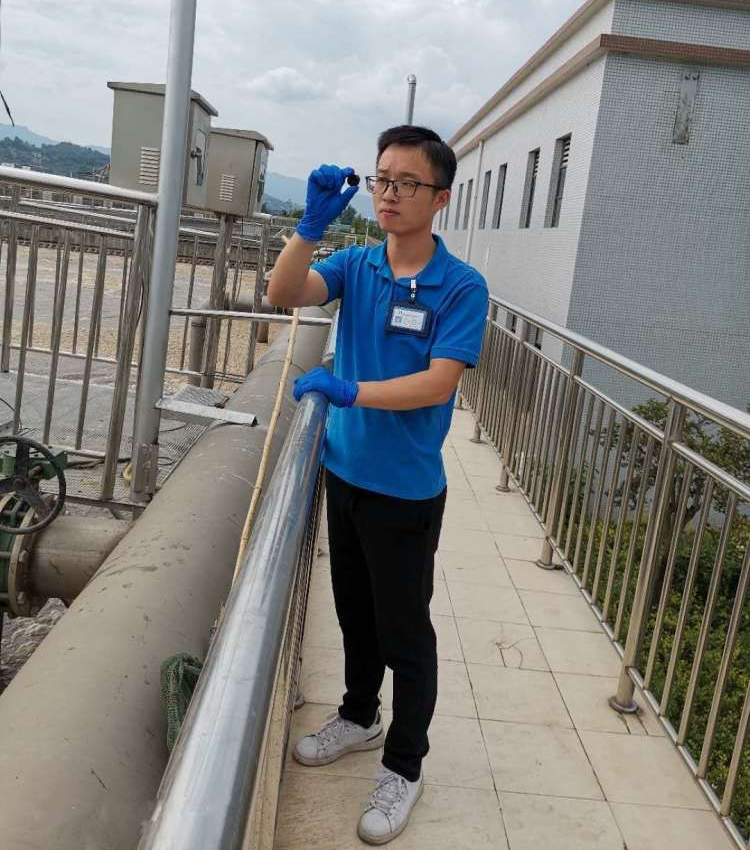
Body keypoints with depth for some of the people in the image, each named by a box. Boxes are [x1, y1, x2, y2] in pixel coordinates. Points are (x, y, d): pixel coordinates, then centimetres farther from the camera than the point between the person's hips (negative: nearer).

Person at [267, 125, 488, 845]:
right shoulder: (355, 265, 1)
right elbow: (283, 295, -13)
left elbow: (438, 382, -21)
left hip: (406, 490, -5)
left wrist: (347, 390, -27)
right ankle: (359, 716, 46)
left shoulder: (461, 287, -13)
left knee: (404, 632, 8)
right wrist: (313, 224, -26)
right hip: (344, 473, 5)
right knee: (354, 613, 22)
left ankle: (404, 766, 28)